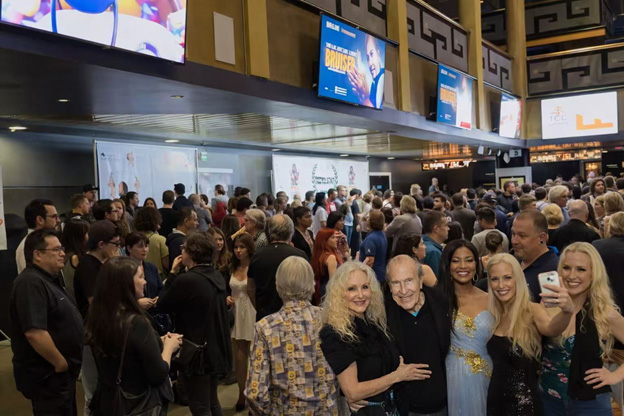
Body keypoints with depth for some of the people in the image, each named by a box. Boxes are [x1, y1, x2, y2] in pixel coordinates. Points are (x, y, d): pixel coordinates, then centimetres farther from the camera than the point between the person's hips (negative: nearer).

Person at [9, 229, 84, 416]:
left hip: (63, 373, 10)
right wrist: (60, 363, -21)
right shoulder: (30, 283, -22)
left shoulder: (50, 280, 11)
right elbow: (35, 332, -31)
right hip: (48, 376, -10)